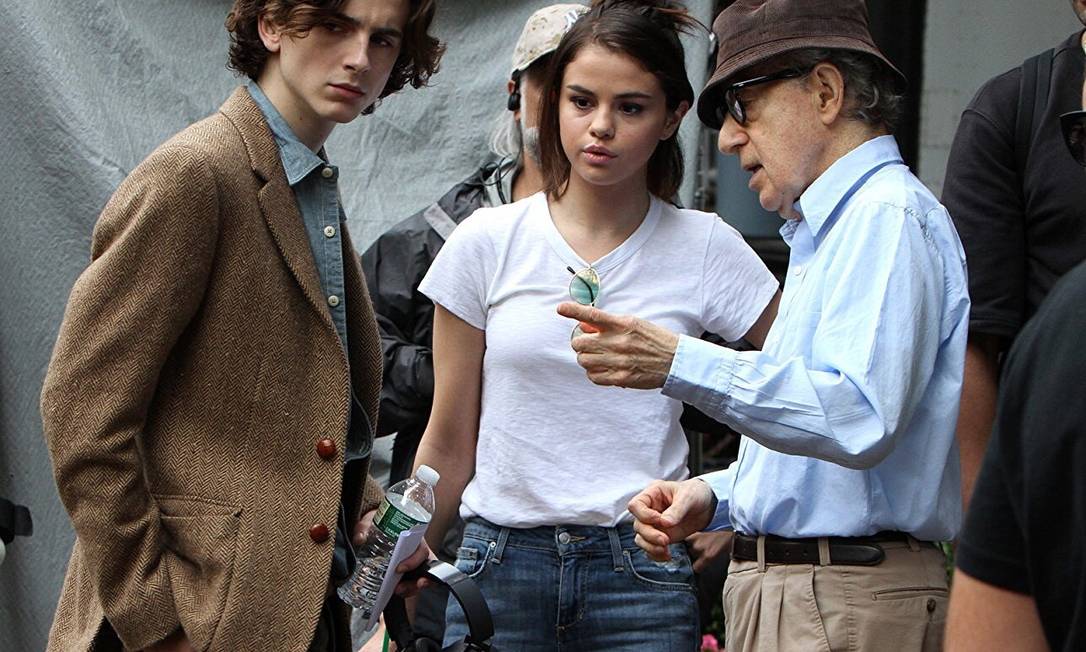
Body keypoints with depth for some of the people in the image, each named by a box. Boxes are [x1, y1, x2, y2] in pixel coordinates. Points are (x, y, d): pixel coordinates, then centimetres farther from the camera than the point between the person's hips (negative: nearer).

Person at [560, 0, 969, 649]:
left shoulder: (888, 215, -12)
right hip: (777, 593, 9)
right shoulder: (827, 231, 21)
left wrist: (684, 365, -27)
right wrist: (716, 496, 10)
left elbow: (862, 416, -26)